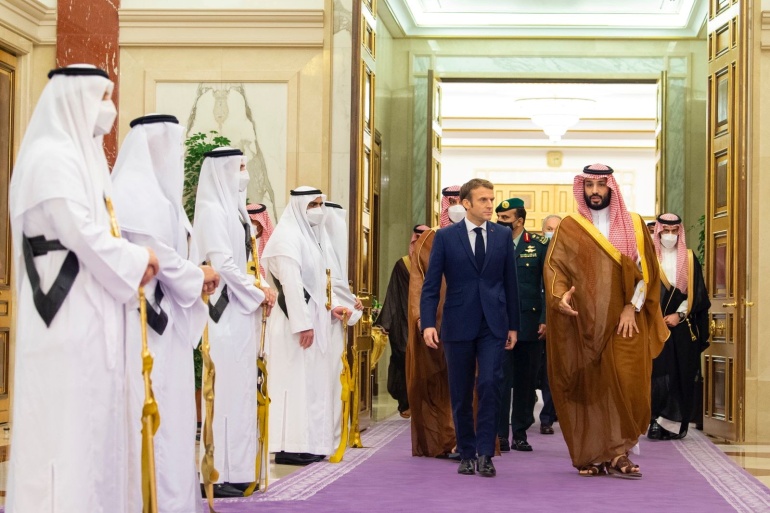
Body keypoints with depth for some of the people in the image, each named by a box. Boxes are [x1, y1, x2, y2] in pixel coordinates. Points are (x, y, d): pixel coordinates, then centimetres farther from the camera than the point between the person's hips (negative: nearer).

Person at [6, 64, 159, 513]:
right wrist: (136, 260, -7)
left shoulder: (79, 155, 18)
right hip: (67, 312, -10)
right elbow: (81, 232, -19)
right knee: (65, 414, -6)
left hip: (86, 310, 10)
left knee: (87, 414, 10)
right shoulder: (53, 156, -12)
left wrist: (132, 265, 4)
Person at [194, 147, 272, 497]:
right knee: (226, 387, -9)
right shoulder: (212, 210, -11)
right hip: (225, 311, -9)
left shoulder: (233, 209, 18)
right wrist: (258, 293, -12)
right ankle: (218, 472, -6)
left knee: (240, 387, 9)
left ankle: (234, 468, 13)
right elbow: (222, 262, -19)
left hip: (241, 311, 9)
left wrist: (260, 292, 5)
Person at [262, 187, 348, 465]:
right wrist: (303, 324, -24)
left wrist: (331, 306, 9)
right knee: (295, 382, -8)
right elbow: (291, 283, -20)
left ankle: (307, 443, 14)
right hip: (296, 321, -9)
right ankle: (290, 447, -6)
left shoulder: (312, 236, 16)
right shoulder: (288, 236, -12)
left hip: (315, 319, 9)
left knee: (312, 381, 10)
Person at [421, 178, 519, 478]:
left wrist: (513, 325, 9)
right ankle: (466, 453, 18)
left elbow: (510, 282, 10)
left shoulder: (503, 235, 6)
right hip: (459, 325, 0)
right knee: (461, 394, 6)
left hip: (493, 324, 1)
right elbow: (431, 284, -2)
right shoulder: (446, 237, 0)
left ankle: (485, 453, -6)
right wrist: (428, 323, -12)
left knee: (489, 385, -13)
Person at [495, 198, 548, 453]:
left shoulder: (539, 244, 3)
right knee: (501, 378, -5)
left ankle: (520, 434, 14)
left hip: (530, 322, 1)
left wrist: (545, 319, -5)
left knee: (527, 380, 6)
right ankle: (500, 434, 0)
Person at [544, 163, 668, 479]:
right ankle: (589, 455, 7)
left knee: (626, 385, -9)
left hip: (624, 322, 0)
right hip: (583, 323, 0)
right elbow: (554, 267, 1)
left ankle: (618, 453, -3)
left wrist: (632, 307, -7)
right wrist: (560, 296, -18)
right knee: (587, 387, 0)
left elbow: (646, 270, 5)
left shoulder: (634, 225, 9)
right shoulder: (569, 228, 7)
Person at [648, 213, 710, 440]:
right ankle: (656, 422, -8)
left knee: (682, 375, -2)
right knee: (659, 374, -9)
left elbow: (697, 293, 4)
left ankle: (676, 424, 0)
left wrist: (680, 315, -9)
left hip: (683, 327, 2)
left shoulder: (689, 259, 10)